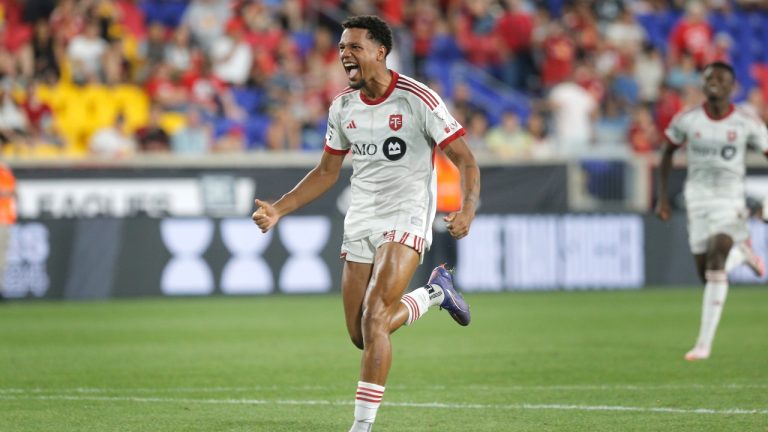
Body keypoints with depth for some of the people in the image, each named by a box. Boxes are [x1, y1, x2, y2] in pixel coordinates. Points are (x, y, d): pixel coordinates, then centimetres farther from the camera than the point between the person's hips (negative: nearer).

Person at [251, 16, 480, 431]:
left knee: (373, 321, -20)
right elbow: (327, 171, 16)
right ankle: (434, 292, 32)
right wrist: (278, 209, 6)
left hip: (405, 220, -6)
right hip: (360, 222, 6)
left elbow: (464, 160, -12)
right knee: (361, 335, 6)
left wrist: (468, 209, -30)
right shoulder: (343, 107, 4)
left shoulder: (418, 99, -14)